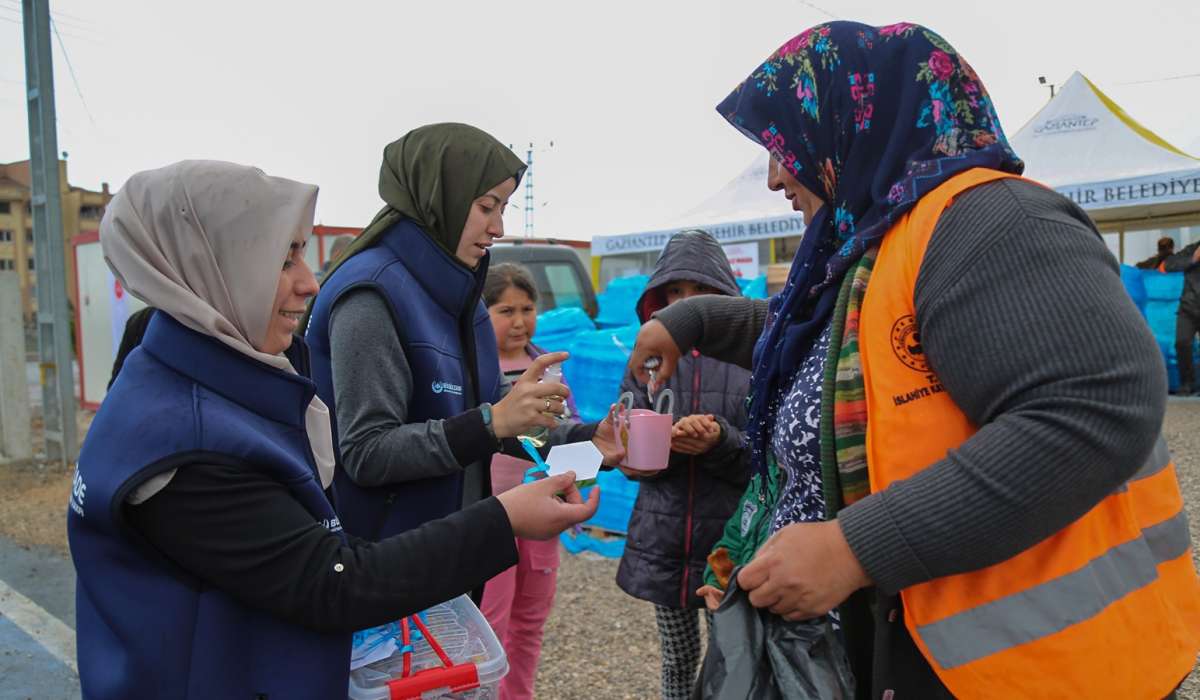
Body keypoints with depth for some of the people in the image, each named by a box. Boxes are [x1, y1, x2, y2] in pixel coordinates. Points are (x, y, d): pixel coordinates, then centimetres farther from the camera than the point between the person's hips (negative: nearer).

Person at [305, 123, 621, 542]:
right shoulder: (372, 294, -20)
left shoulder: (455, 291, 5)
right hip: (382, 556, -8)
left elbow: (491, 404, 7)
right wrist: (492, 421, -31)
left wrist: (582, 440, -7)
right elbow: (367, 454, -24)